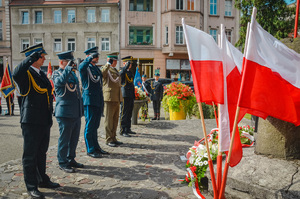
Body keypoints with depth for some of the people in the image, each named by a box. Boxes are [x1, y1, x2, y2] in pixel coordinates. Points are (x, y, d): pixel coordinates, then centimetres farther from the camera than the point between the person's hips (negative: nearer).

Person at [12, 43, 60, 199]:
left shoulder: (42, 74, 16)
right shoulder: (26, 74, -9)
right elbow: (16, 74, -35)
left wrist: (50, 116, 21)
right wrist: (32, 57, -27)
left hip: (44, 121, 8)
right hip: (31, 122, -8)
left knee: (41, 153, 19)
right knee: (30, 155, 3)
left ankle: (42, 179, 34)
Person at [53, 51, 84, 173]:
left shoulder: (72, 73, 17)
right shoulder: (57, 73, -5)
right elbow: (60, 82, -30)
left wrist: (81, 108, 22)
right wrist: (68, 68, -26)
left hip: (76, 113, 8)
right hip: (65, 113, -8)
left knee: (74, 138, 15)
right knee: (64, 139, 0)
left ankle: (71, 159, 28)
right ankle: (62, 163, 12)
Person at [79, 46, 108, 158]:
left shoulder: (97, 68, 19)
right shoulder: (86, 68, -6)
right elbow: (81, 67, -34)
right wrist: (90, 58, -26)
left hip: (98, 101, 8)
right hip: (90, 101, -8)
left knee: (95, 126, 15)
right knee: (90, 126, -1)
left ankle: (96, 147, 25)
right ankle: (90, 150, 6)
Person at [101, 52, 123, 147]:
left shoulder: (115, 70, 21)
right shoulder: (105, 69, -6)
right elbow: (102, 73, -32)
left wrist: (120, 98, 24)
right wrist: (108, 64, -27)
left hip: (117, 99, 8)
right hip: (109, 98, -8)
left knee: (115, 119, 13)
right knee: (109, 120, -1)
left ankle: (113, 138, 22)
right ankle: (109, 140, 6)